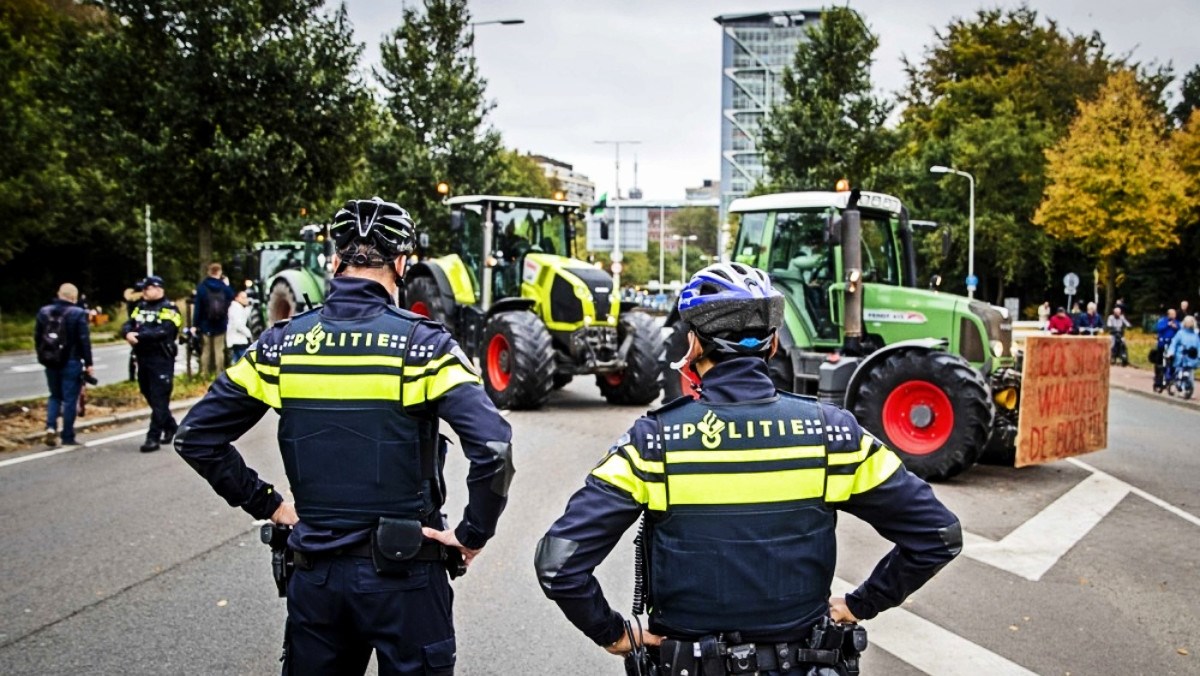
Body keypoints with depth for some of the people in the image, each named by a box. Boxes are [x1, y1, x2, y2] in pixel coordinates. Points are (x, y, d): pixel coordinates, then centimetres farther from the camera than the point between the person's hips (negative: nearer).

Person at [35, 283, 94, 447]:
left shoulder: (44, 311, 6)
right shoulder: (78, 314, -11)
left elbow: (37, 337, 9)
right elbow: (84, 340, -12)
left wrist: (42, 357, 18)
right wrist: (88, 363, -7)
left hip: (50, 362, 5)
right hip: (71, 362, -5)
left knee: (55, 396, 19)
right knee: (69, 399, 1)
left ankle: (51, 427, 0)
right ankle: (68, 437, 4)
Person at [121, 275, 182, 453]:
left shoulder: (169, 309, -6)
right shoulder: (140, 307, 16)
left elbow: (163, 332, -20)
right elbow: (127, 325, 7)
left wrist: (139, 336, -23)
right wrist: (128, 333, -16)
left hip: (161, 360, -8)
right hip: (143, 359, 8)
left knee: (159, 400, -6)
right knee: (150, 397, 15)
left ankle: (153, 437, -5)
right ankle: (171, 427, 30)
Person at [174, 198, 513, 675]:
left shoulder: (282, 343, -1)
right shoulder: (421, 344, -12)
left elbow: (195, 437, 3)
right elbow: (493, 446, -23)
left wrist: (264, 503, 9)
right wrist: (473, 533, -10)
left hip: (315, 572, 3)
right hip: (403, 573, -3)